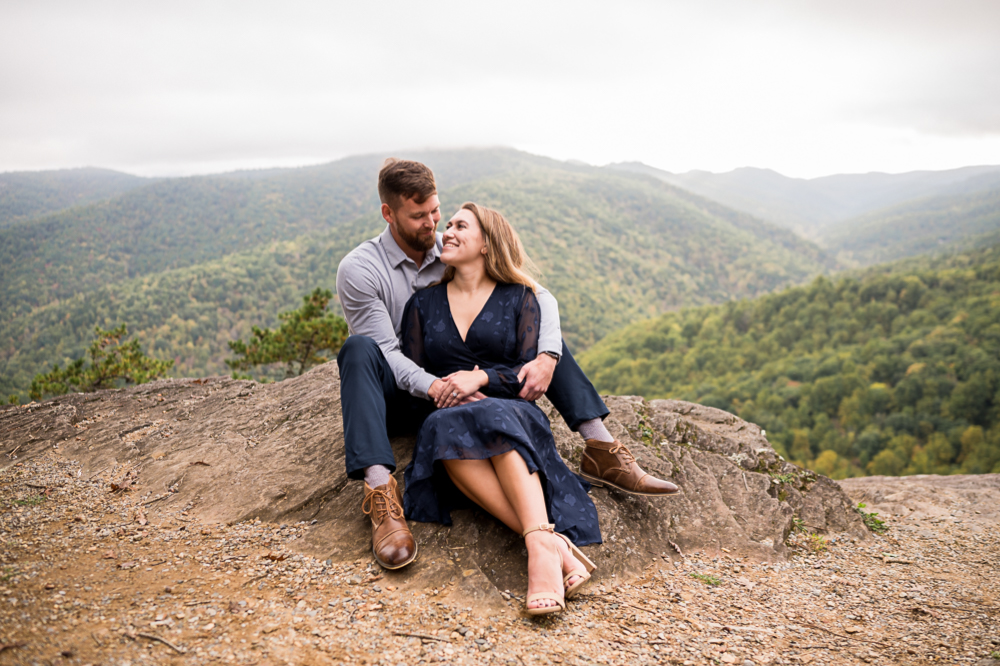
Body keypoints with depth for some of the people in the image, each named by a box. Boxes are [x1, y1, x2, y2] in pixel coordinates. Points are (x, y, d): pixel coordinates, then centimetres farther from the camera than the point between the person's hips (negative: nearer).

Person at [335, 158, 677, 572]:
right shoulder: (358, 270, -11)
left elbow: (542, 296, -7)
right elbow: (385, 352, -19)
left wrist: (547, 358, -26)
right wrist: (438, 389, -37)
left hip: (460, 384, 4)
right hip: (401, 400, -4)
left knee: (532, 318, -10)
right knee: (359, 349, -35)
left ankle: (601, 450, -18)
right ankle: (380, 492, -46)